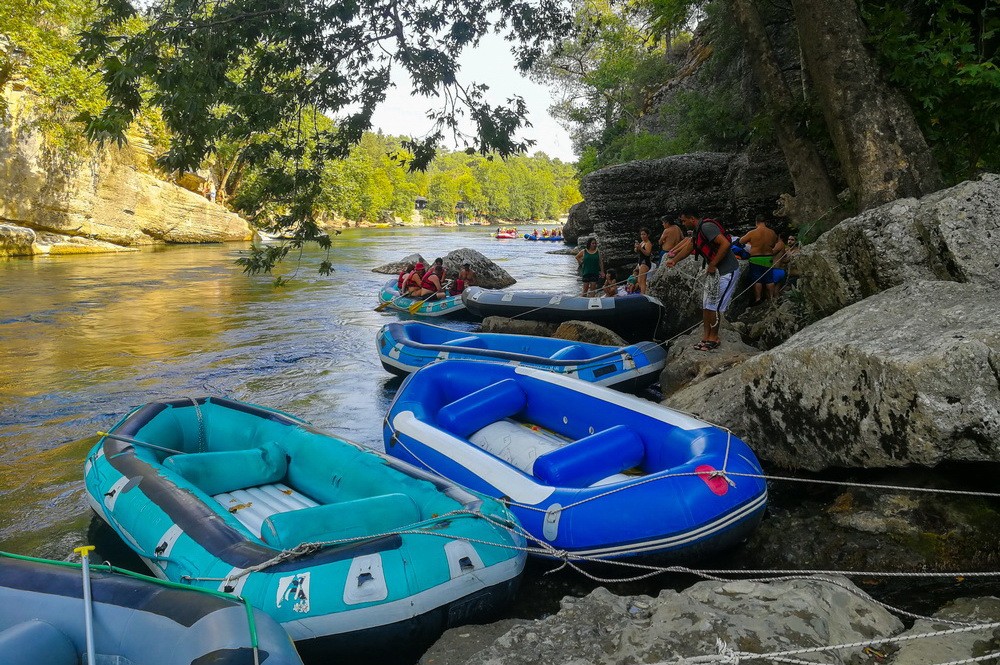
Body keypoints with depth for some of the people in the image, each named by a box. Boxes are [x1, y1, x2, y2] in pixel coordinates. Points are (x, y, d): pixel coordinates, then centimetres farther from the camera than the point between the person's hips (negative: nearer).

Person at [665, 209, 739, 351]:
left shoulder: (707, 227, -20)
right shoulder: (698, 231, 11)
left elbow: (725, 244, -29)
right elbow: (689, 247, 28)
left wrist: (712, 265, -23)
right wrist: (674, 260, 30)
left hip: (726, 271, -10)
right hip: (714, 271, 10)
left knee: (714, 306, -5)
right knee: (706, 305, 9)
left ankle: (714, 338, 6)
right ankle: (706, 337, 14)